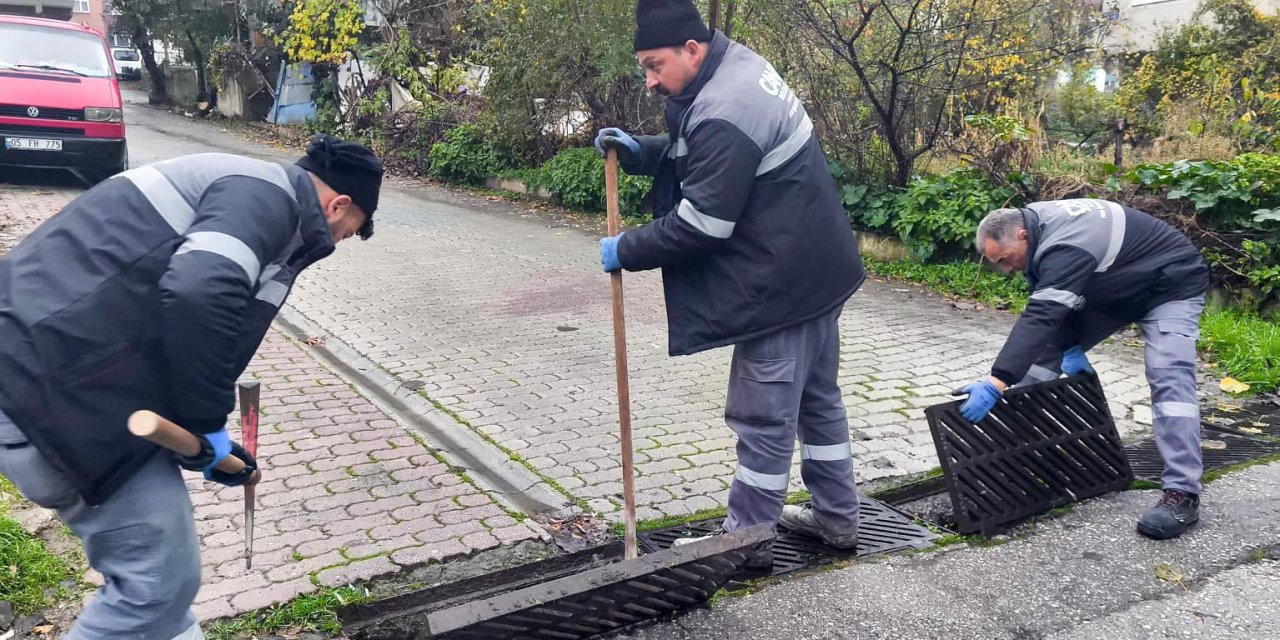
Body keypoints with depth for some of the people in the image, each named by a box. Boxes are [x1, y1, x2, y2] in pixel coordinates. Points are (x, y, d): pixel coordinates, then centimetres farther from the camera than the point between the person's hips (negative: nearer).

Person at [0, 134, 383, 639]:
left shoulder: (241, 187, 22)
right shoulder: (269, 193, -10)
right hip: (47, 384, -11)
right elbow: (200, 292, -29)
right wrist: (206, 419, -15)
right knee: (164, 576, 0)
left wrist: (205, 435, 29)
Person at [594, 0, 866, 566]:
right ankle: (837, 516, 33)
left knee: (764, 416, 1)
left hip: (782, 284, -11)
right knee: (817, 396, 19)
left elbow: (699, 225, -22)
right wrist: (639, 151, 4)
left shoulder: (724, 114, -25)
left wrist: (627, 251, -9)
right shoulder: (738, 65, 7)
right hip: (816, 269, 11)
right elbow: (693, 156, 20)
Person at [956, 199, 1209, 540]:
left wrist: (996, 382, -54)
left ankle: (1182, 494, -26)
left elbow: (1041, 317, -48)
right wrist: (1072, 347, -14)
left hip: (1170, 286, -10)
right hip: (1112, 287, 10)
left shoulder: (1064, 247, -38)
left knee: (1169, 376, -24)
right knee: (1048, 346, 6)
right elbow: (1052, 307, -1)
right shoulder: (1035, 224, -10)